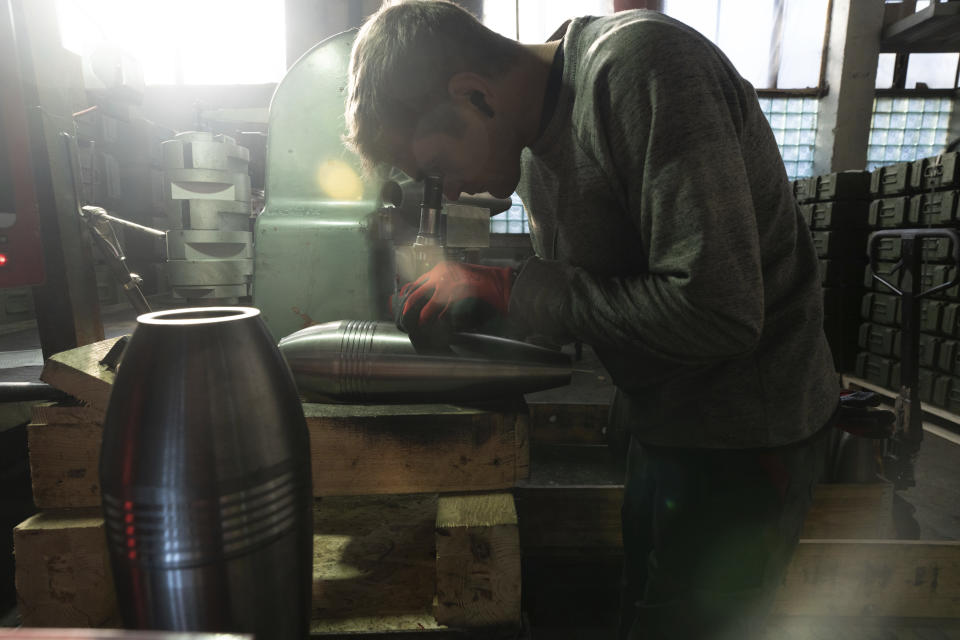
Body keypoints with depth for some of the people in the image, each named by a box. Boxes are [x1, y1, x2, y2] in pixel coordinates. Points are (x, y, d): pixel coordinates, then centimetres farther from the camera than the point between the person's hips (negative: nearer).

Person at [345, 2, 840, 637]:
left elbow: (716, 312, -29)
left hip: (740, 435, -8)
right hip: (671, 419, 8)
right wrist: (471, 296, -6)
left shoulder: (642, 65, -23)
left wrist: (504, 287, -22)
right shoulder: (536, 140, 4)